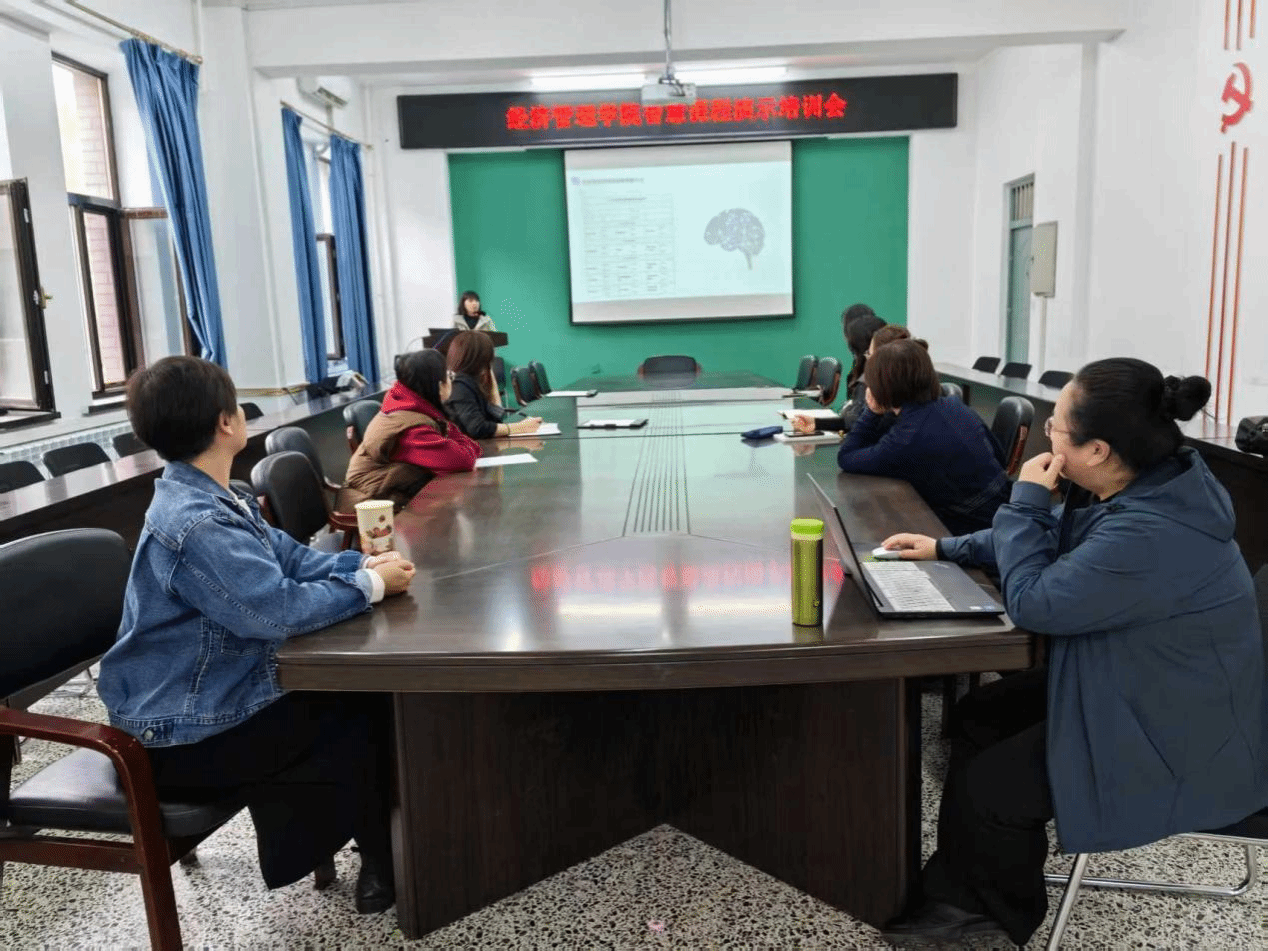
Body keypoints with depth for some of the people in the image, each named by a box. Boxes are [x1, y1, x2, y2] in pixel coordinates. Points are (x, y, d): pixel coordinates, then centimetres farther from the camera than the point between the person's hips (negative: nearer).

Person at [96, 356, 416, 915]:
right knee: (365, 717, -3)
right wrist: (371, 586, -21)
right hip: (185, 739, -9)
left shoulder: (211, 499, 5)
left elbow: (289, 558, 9)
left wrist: (363, 564, -7)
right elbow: (280, 609, -34)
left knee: (365, 691, 8)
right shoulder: (197, 525, -29)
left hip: (216, 697, 10)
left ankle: (377, 834, 23)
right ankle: (384, 864, 19)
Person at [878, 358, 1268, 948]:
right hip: (1126, 688, 10)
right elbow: (1049, 542, 13)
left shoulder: (1149, 535, -36)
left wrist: (1026, 500, -16)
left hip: (1175, 740, -10)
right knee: (976, 720, 9)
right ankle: (958, 892, 20)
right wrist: (946, 548, 8)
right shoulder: (1142, 483, -4)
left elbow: (1033, 601, -25)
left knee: (989, 786, -9)